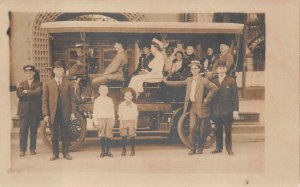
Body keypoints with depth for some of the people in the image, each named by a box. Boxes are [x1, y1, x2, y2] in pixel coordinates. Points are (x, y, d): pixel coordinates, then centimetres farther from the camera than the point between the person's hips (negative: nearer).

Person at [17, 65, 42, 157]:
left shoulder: (38, 84, 8)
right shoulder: (21, 84, 14)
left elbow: (38, 92, -13)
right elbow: (19, 94, -4)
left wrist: (27, 92, -11)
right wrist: (32, 93, -14)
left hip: (35, 111, -1)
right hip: (24, 110, 1)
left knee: (34, 130, 3)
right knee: (23, 130, -2)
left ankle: (33, 148, 12)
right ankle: (22, 149, 4)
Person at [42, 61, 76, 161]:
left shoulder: (68, 84, 6)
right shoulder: (48, 84, 6)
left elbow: (72, 99, 4)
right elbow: (45, 100, 3)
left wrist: (73, 112, -3)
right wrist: (46, 114, -4)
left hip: (65, 113, 0)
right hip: (53, 113, 0)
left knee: (65, 134, 6)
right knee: (54, 134, 6)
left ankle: (66, 153, 15)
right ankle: (55, 153, 15)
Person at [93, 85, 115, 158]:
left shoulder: (110, 100, 11)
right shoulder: (97, 100, 6)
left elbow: (112, 111, 13)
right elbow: (94, 112, 5)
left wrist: (113, 120, 10)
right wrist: (95, 121, -1)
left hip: (109, 119, 2)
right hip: (101, 119, -2)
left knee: (109, 135, 0)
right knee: (102, 136, -3)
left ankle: (108, 151, 6)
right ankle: (103, 151, 4)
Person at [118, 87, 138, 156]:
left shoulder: (134, 105, 7)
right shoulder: (121, 105, 7)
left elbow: (135, 116, 7)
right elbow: (120, 115, 4)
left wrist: (135, 124, 1)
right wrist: (121, 123, -5)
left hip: (131, 122, 0)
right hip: (124, 121, 0)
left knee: (132, 136, -2)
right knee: (124, 136, 0)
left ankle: (132, 150, 8)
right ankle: (123, 150, 9)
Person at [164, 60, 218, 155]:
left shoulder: (204, 80, -8)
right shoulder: (189, 80, 11)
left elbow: (215, 88, -16)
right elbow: (179, 83, 21)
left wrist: (207, 99, -15)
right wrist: (167, 82, 21)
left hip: (202, 108, -4)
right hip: (192, 108, 4)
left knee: (202, 130, 5)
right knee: (192, 128, -3)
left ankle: (200, 148, 20)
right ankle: (193, 148, 8)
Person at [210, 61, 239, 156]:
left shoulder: (231, 81, 1)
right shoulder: (213, 81, 10)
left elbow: (235, 97, -1)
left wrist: (235, 110, -7)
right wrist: (211, 109, 8)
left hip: (228, 111, -3)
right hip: (216, 111, 3)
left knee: (228, 130, 3)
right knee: (218, 130, 7)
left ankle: (229, 148, 13)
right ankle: (218, 147, 16)